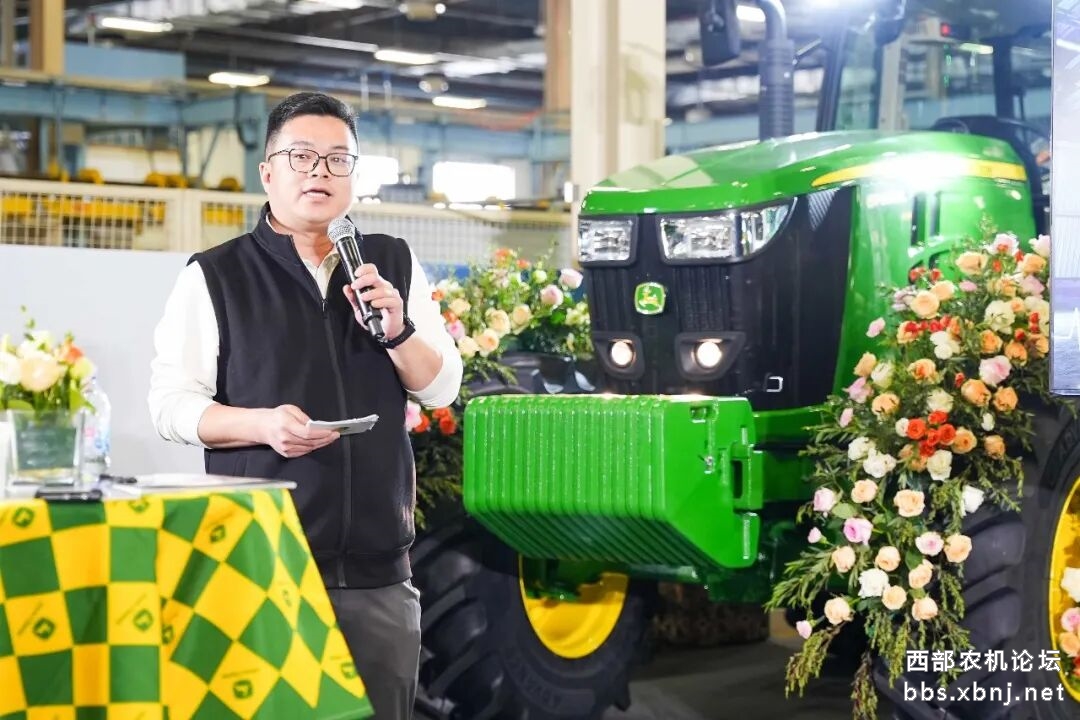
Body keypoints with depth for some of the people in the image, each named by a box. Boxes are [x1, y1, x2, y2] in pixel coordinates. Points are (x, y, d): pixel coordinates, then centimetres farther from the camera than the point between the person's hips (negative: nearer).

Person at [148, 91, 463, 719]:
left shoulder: (396, 264, 12)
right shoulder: (215, 276, 2)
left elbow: (442, 389, 10)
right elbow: (172, 403, -2)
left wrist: (398, 330, -9)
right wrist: (263, 424, -19)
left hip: (379, 566, 3)